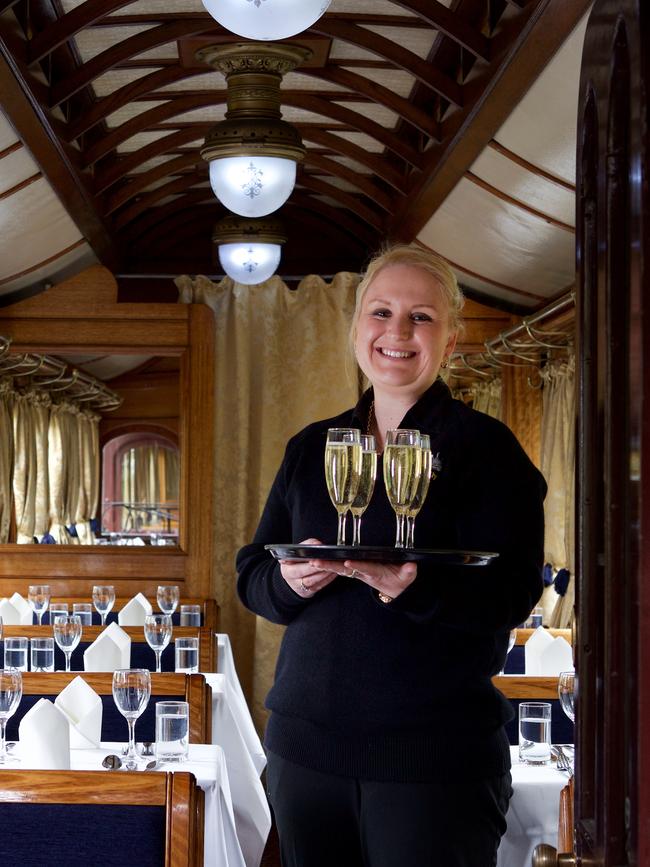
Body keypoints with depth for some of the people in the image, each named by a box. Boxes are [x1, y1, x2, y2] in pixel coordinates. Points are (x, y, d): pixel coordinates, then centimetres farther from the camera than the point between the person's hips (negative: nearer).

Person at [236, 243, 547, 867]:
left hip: (436, 754, -4)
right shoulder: (311, 448, 13)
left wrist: (412, 587, -31)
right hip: (306, 743, 5)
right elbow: (251, 576, 11)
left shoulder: (484, 447, -2)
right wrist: (289, 580, -12)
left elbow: (510, 595, -13)